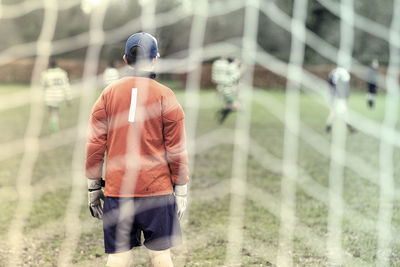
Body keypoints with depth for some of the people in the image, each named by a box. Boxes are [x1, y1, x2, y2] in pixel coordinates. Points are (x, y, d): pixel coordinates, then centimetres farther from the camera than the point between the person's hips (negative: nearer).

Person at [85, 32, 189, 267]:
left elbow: (95, 145, 3)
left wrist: (93, 186, 10)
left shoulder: (109, 94, 4)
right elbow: (176, 149, -2)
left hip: (116, 190, 2)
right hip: (157, 190, -2)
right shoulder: (165, 96, -2)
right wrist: (181, 190, 5)